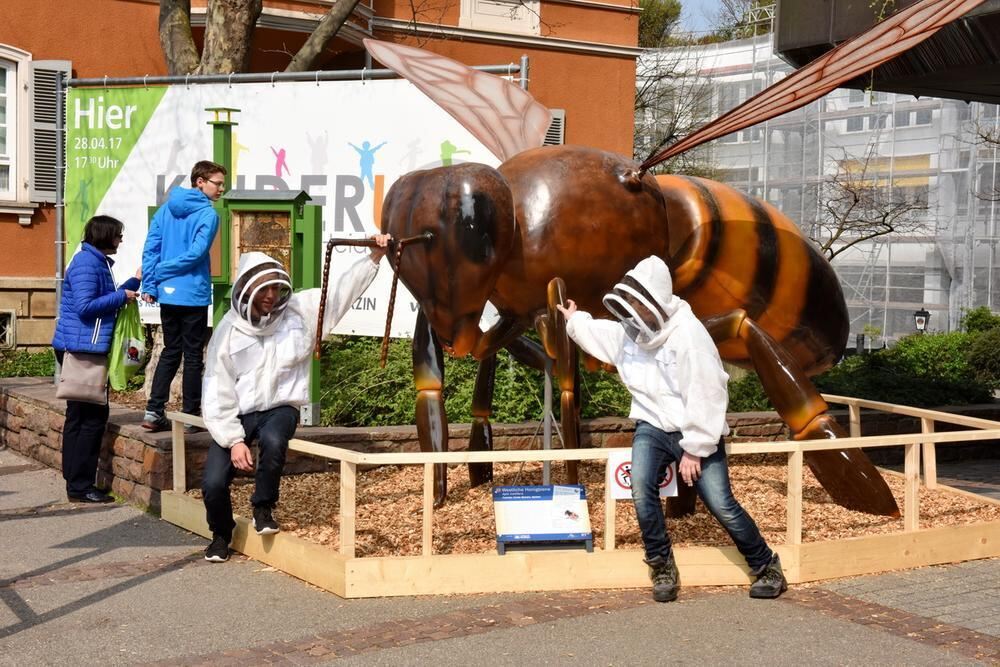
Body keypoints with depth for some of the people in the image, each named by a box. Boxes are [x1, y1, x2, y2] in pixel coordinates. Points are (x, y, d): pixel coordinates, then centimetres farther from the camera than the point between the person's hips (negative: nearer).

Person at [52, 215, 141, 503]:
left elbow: (104, 300, 19)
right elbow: (85, 306, -24)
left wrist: (135, 282, 18)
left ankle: (76, 481, 20)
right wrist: (122, 297, -16)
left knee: (80, 415, 14)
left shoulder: (97, 261, 16)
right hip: (81, 349, -11)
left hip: (83, 349, 11)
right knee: (93, 415, -8)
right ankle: (80, 486, -4)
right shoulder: (87, 263, -16)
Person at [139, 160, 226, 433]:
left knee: (170, 352, 14)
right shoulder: (207, 214, -10)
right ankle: (191, 415, 8)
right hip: (193, 295, -6)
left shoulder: (166, 209, 9)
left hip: (167, 295, 6)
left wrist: (150, 283, 4)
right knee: (193, 355, 4)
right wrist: (157, 274, -9)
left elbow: (150, 247, 4)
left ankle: (154, 411, 7)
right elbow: (196, 253, -19)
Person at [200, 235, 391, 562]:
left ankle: (263, 508, -6)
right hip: (237, 413, 0)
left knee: (272, 441, -35)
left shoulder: (300, 309, -3)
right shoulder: (229, 330, -7)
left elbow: (343, 289, 0)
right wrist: (234, 440, -16)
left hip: (280, 408, 0)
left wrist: (375, 256, -12)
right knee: (213, 483, -15)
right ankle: (222, 533, 20)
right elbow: (217, 392, -8)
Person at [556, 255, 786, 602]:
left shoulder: (688, 335, -23)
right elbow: (597, 333, 28)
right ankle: (662, 568, -1)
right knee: (642, 491, -20)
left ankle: (767, 568, 13)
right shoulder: (630, 331, 1)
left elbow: (705, 397, -22)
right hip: (652, 427, 5)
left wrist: (694, 450, -19)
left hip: (694, 430, -5)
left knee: (722, 505, -8)